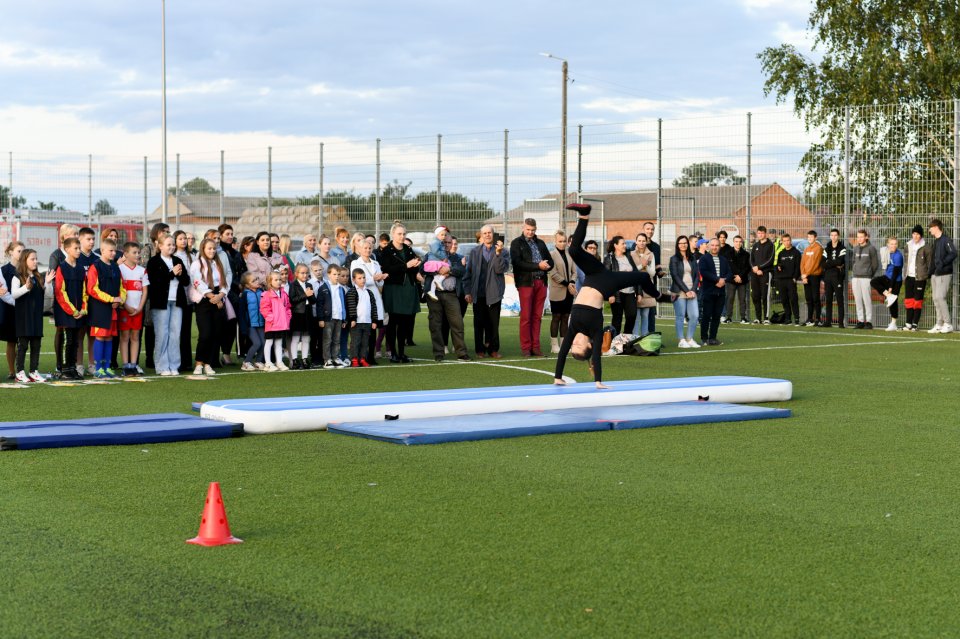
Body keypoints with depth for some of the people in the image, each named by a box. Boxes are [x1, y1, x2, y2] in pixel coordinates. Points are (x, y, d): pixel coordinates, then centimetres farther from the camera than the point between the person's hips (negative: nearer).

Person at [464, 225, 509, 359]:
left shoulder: (502, 252, 3)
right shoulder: (474, 252, 7)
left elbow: (500, 269, -11)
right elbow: (468, 272, 7)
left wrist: (498, 253, -21)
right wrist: (467, 291, 1)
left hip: (493, 294, -1)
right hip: (478, 293, 1)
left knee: (494, 323, 2)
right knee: (479, 323, 4)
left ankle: (493, 349, 10)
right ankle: (480, 350, 10)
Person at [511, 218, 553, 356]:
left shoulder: (540, 243, 19)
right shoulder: (516, 243, 3)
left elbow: (550, 261, 17)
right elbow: (518, 263, -10)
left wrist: (546, 266, -7)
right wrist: (538, 266, -15)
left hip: (541, 282, 5)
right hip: (526, 282, -5)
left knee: (537, 316, 5)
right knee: (526, 316, -5)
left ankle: (535, 347, 7)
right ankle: (525, 348, -2)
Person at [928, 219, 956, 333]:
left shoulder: (946, 240, -9)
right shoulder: (935, 241, 18)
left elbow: (953, 253, -20)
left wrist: (942, 263, -25)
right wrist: (930, 272, 17)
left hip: (944, 274, -9)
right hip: (935, 274, 9)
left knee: (940, 297, -15)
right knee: (936, 299, 7)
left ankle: (948, 324, -10)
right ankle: (939, 325, 10)